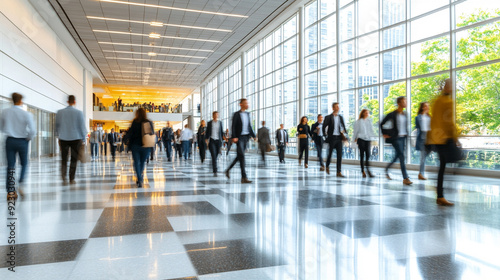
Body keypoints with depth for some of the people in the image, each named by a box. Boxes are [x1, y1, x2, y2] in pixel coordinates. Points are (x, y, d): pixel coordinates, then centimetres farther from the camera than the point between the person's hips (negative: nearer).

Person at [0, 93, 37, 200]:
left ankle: (10, 191, 7)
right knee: (24, 164, 15)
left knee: (10, 166, 7)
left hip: (10, 140, 3)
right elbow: (33, 131, -17)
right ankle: (20, 184, -2)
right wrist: (28, 138, 2)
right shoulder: (27, 114, -13)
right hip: (22, 141, -2)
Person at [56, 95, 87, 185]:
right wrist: (83, 139, 5)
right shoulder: (79, 113, -6)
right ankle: (72, 179, 11)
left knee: (64, 159, 7)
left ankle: (64, 177, -10)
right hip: (75, 138, -2)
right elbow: (82, 127, -4)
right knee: (74, 160, 7)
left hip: (63, 138, 2)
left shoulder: (59, 112, 2)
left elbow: (57, 126, 10)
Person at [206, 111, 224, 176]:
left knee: (216, 156, 9)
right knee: (214, 156, -13)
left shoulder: (220, 122, 9)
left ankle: (213, 167, 35)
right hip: (212, 140, -3)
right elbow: (207, 132, 6)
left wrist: (222, 140, 7)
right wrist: (206, 140, 0)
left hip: (218, 140, 3)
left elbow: (221, 132, 11)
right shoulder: (209, 123, 3)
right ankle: (215, 171, -16)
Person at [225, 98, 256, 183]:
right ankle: (244, 178, -12)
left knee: (239, 156, 13)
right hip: (239, 137, -7)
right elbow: (233, 126, -9)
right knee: (242, 156, -12)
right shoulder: (236, 114, -5)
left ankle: (228, 170, 32)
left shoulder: (247, 114, 14)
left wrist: (253, 136, 10)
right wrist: (234, 137, -19)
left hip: (246, 137, 7)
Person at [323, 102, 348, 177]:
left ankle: (339, 172, -1)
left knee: (339, 155, -2)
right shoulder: (328, 117, -2)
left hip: (339, 138, 4)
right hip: (332, 138, -3)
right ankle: (327, 166, 33)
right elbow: (324, 127, -1)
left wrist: (345, 135, 7)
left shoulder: (340, 117, 11)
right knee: (330, 153, 6)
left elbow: (343, 126, 18)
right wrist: (326, 135, -4)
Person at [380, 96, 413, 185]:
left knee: (398, 155, 14)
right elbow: (382, 124, -4)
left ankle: (387, 168, 38)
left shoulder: (405, 114, 9)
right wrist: (384, 134, -3)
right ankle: (405, 178, -11)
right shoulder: (393, 114, -10)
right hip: (396, 138, -7)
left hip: (403, 137, 7)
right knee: (402, 156, -12)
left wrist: (406, 133, 15)